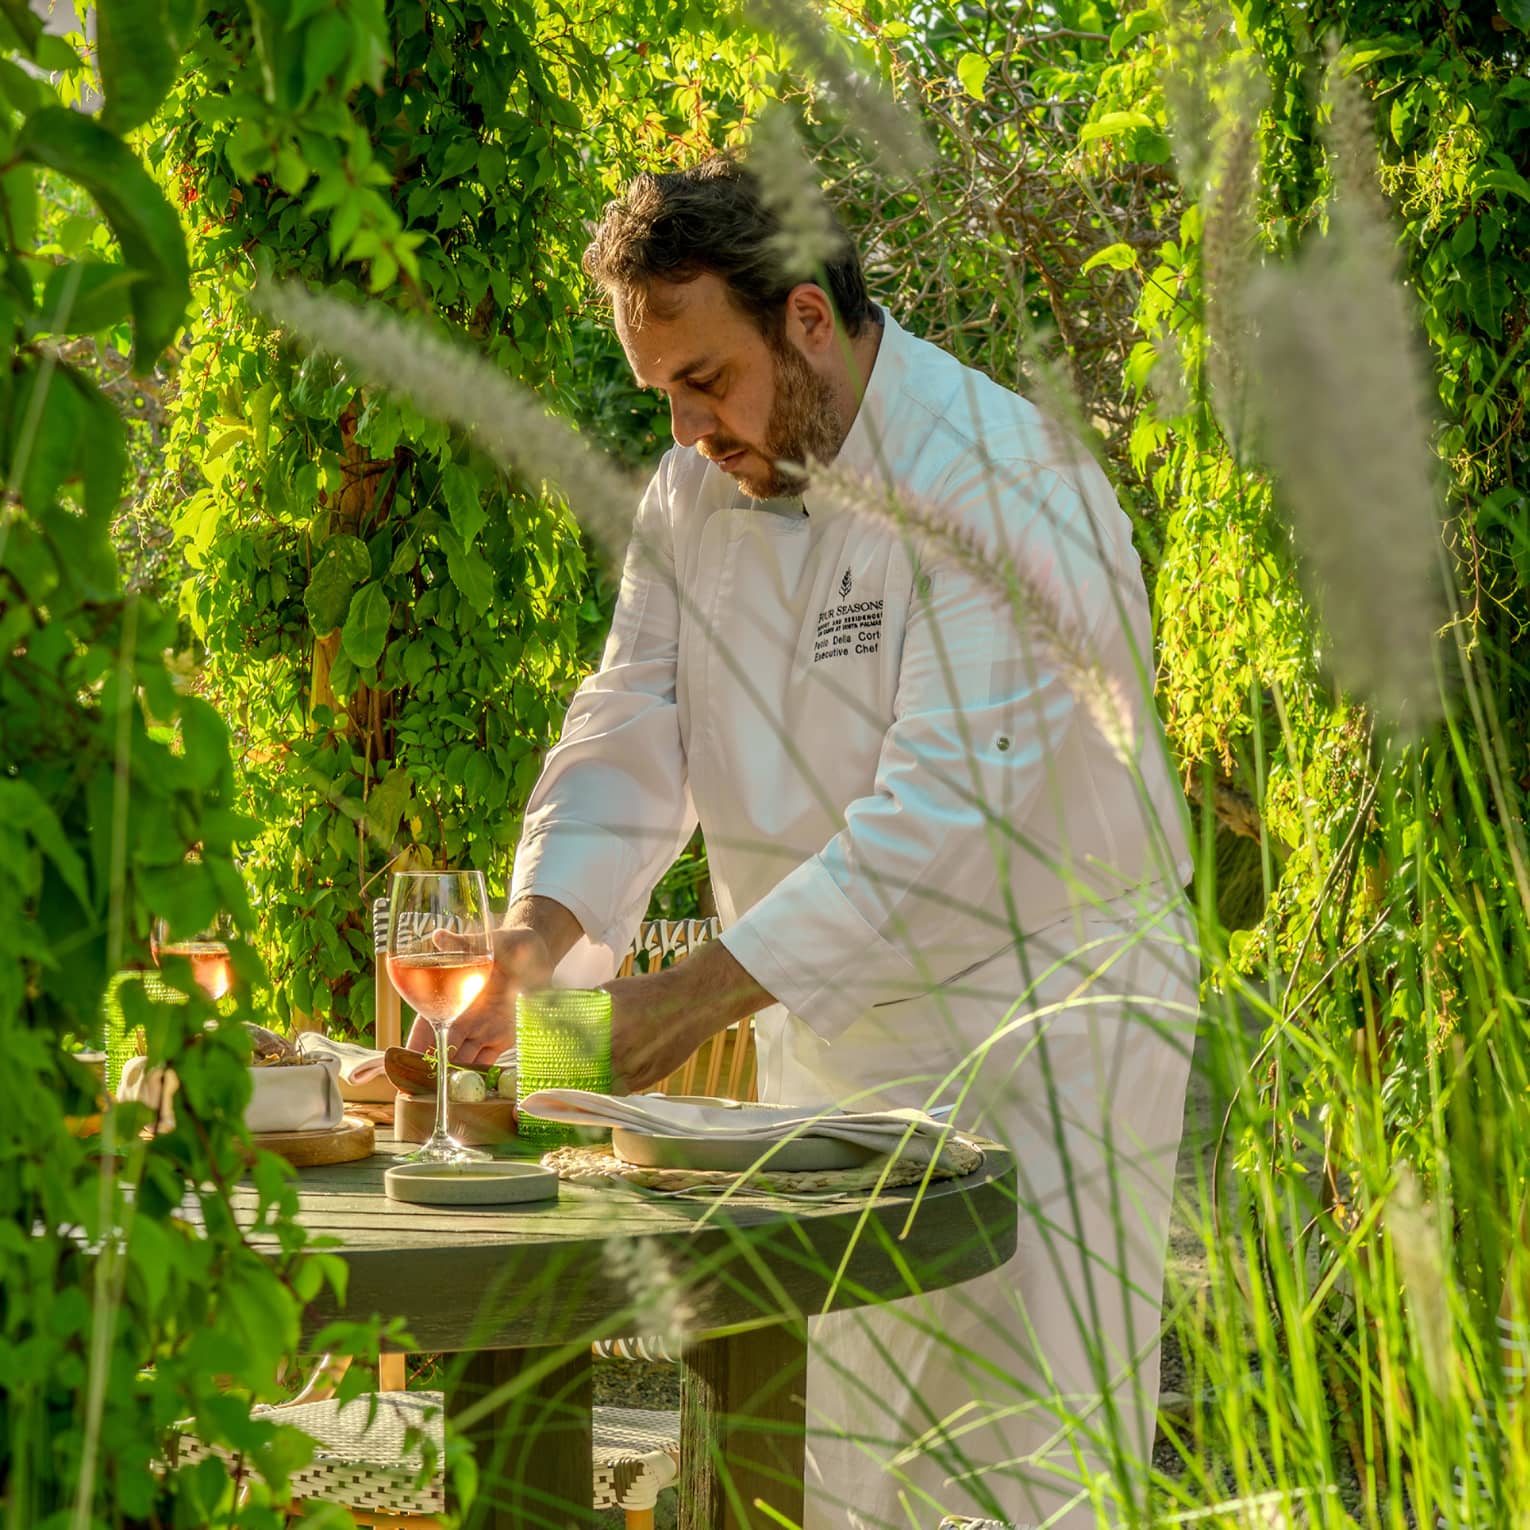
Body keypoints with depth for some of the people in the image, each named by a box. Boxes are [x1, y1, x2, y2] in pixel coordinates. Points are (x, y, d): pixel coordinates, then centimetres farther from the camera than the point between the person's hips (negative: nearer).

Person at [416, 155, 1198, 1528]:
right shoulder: (699, 487, 4)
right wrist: (542, 928, -19)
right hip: (831, 1036, 7)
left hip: (1044, 1020, -6)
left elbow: (947, 807, -28)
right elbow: (635, 731, 1)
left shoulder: (998, 485, -21)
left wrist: (701, 994, -31)